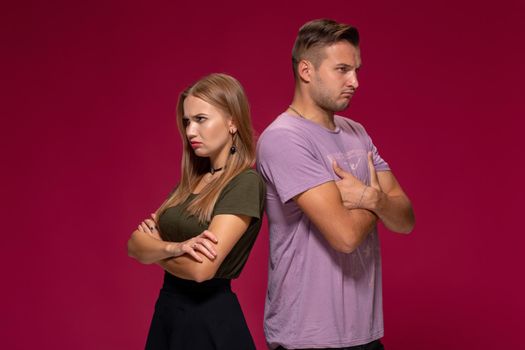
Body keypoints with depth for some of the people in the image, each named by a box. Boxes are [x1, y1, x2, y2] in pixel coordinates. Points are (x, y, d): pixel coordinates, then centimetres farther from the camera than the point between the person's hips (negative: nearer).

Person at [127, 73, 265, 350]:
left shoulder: (245, 182, -15)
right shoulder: (190, 181, 9)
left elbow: (200, 268, -23)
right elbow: (134, 245, 1)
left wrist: (154, 248, -4)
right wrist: (173, 248, -20)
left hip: (210, 318, -7)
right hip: (167, 309, 7)